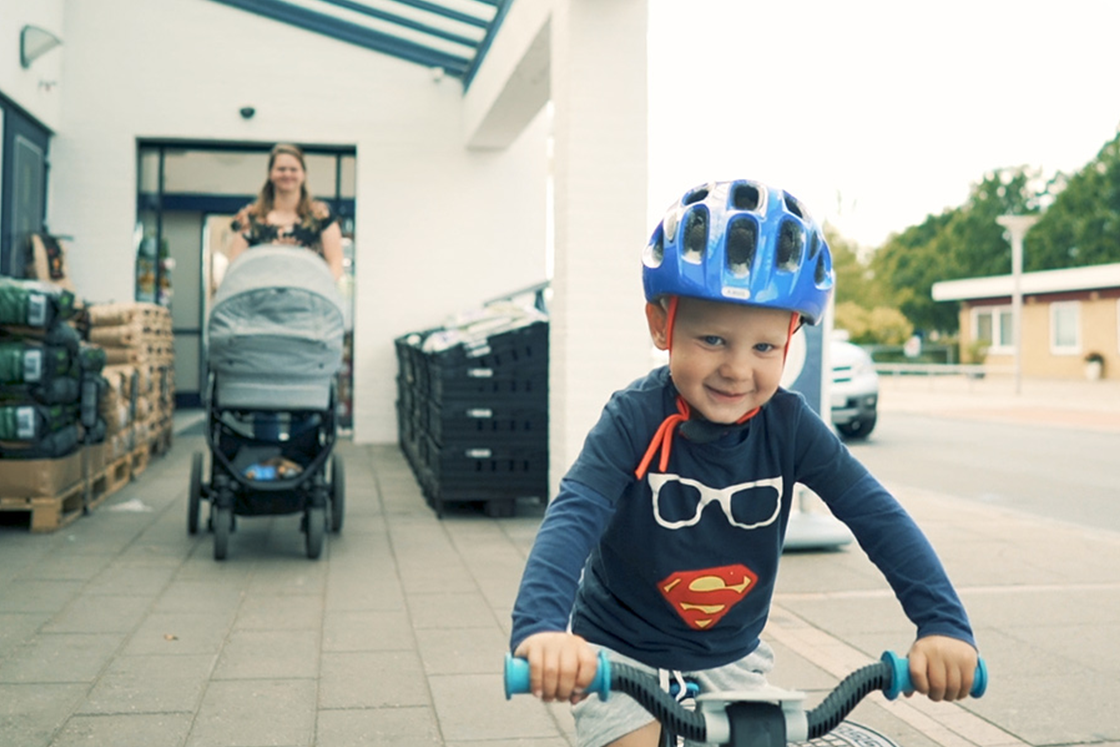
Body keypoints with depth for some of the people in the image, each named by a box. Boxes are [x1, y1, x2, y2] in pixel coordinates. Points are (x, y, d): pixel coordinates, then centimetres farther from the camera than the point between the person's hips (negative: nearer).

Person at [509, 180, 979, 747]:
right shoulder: (636, 421, -23)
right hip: (622, 658, -3)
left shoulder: (788, 425, -15)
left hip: (731, 661, 3)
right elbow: (573, 517, -36)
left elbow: (877, 515, -17)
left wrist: (943, 623, -29)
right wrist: (541, 626, -53)